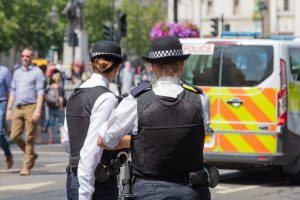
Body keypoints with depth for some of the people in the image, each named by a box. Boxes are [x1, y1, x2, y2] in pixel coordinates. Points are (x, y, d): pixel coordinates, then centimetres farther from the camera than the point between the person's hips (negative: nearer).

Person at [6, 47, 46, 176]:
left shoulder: (37, 72, 1)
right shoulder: (17, 72, 18)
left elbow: (40, 92, -6)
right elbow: (13, 92, 20)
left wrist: (38, 110, -15)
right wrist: (9, 108, 12)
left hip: (31, 107, -5)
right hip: (18, 108, 6)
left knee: (29, 138, -5)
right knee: (14, 136, -1)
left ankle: (26, 166, 1)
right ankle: (32, 155, 20)